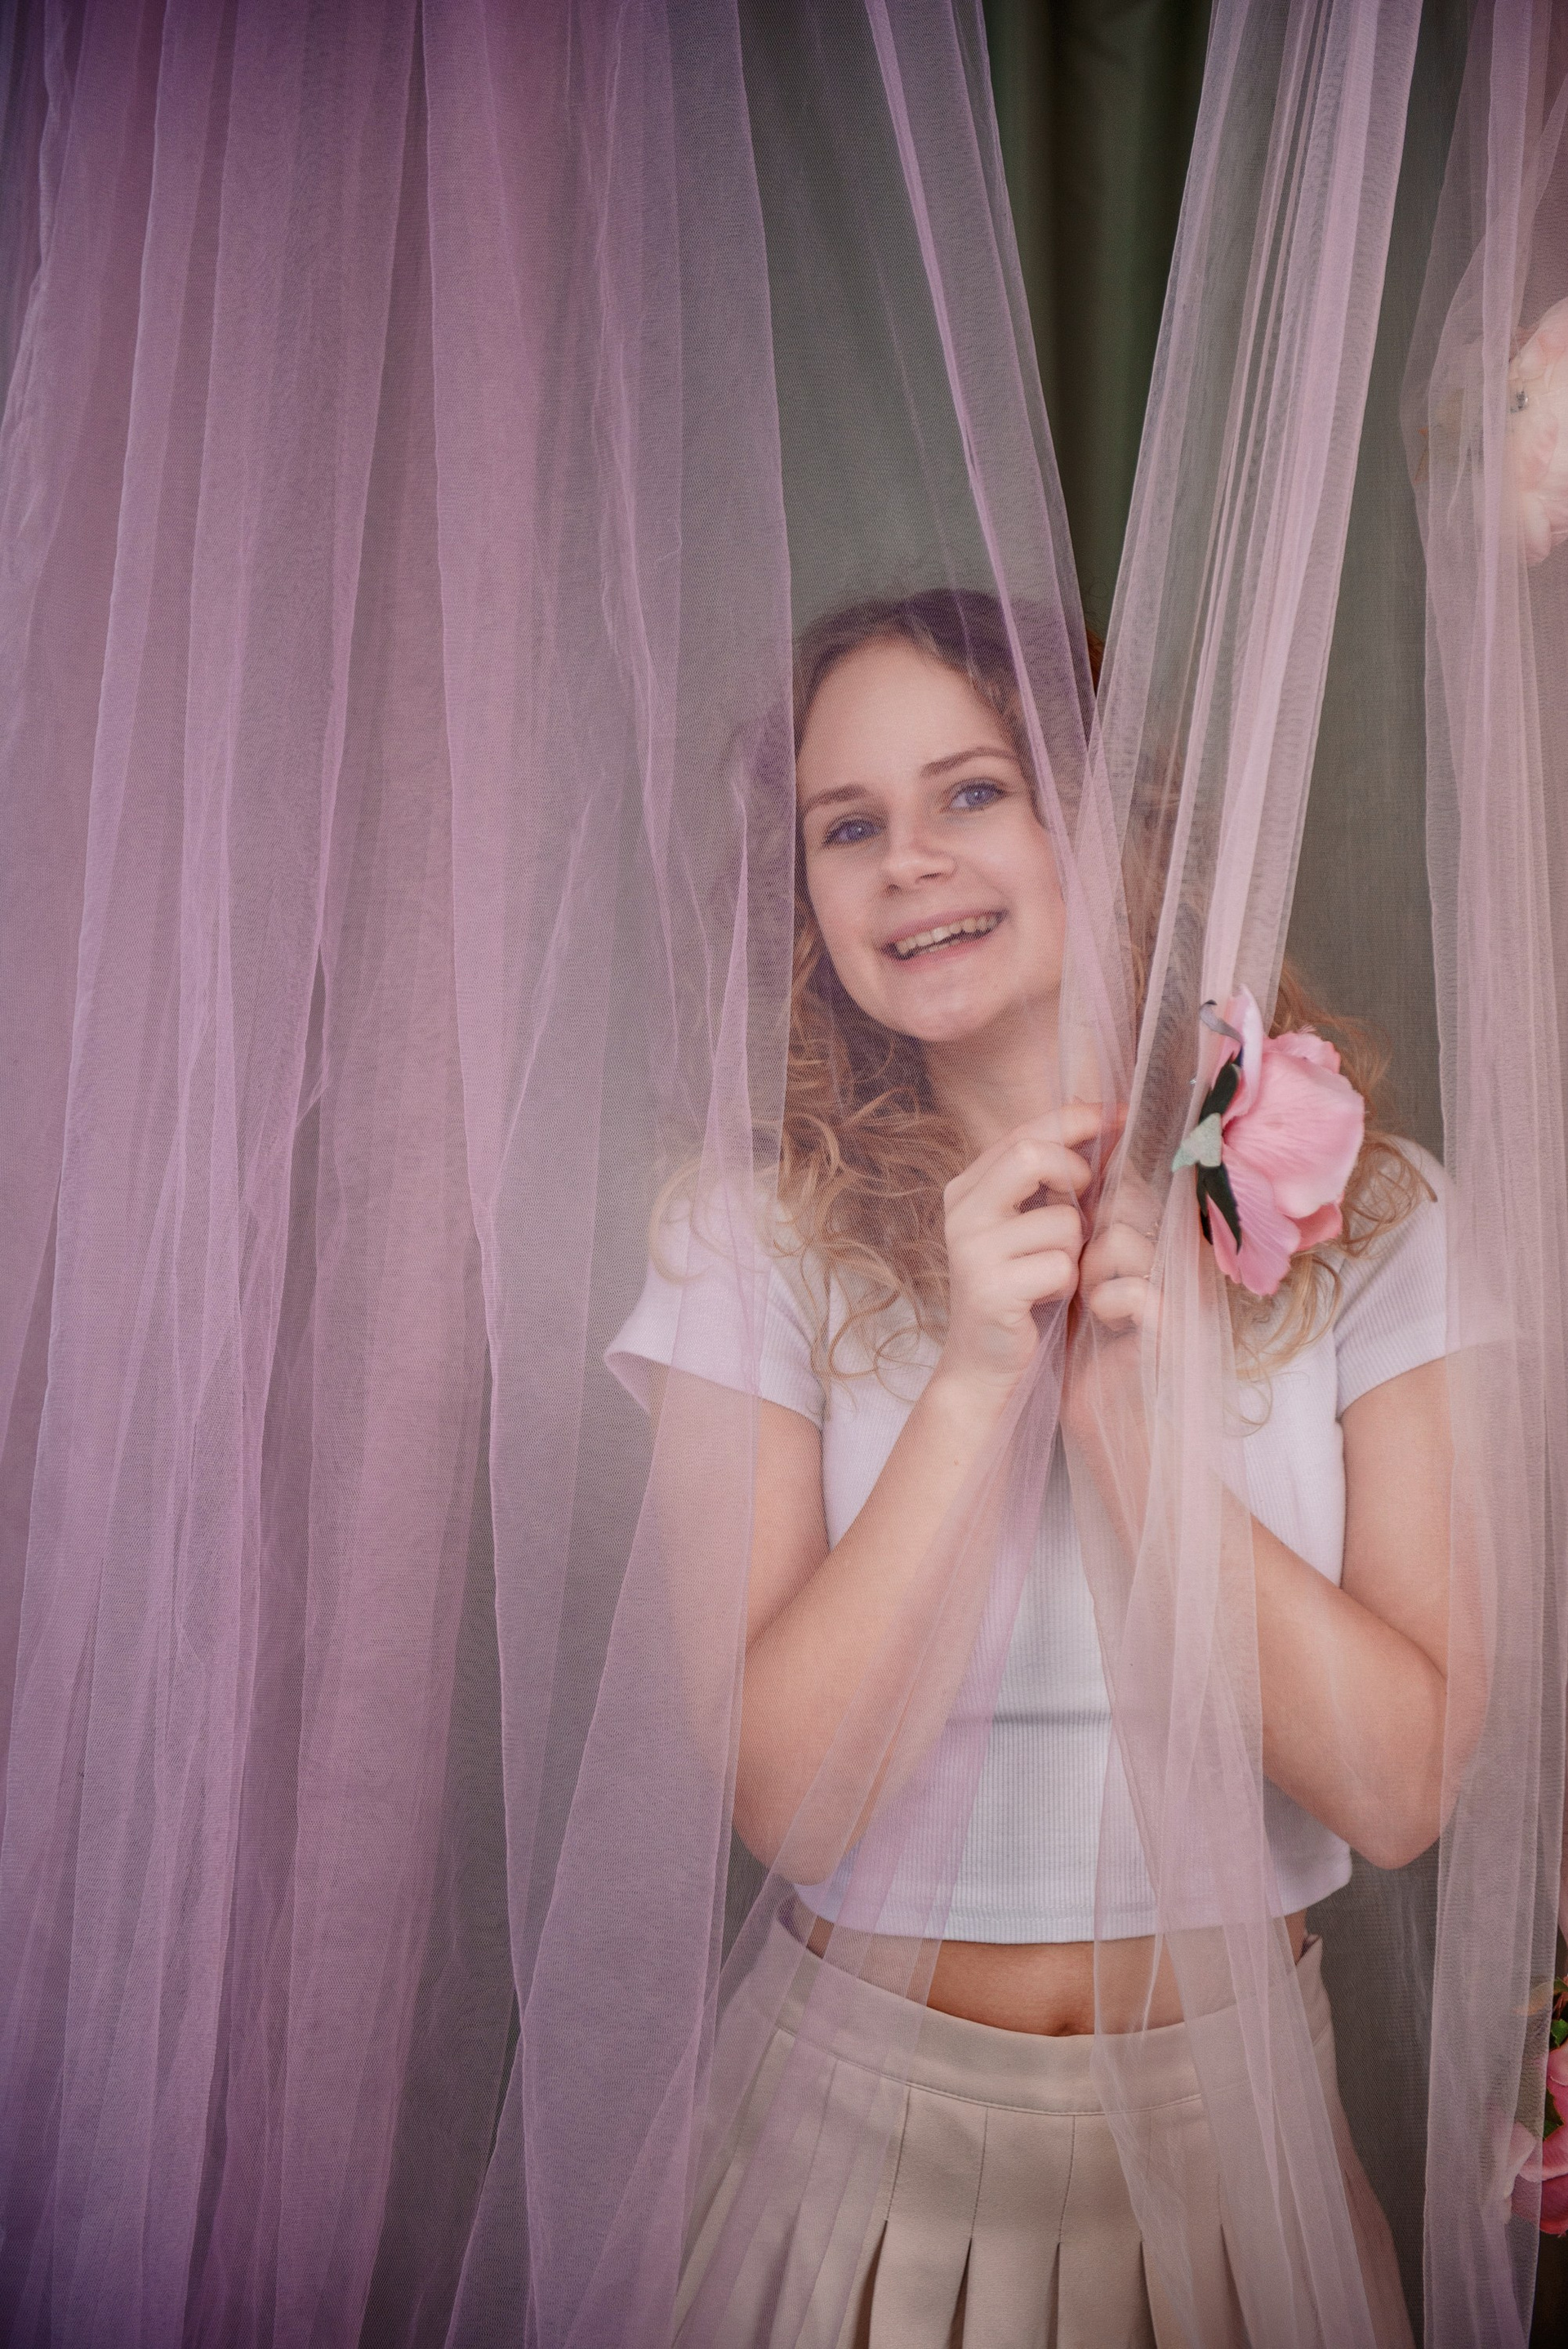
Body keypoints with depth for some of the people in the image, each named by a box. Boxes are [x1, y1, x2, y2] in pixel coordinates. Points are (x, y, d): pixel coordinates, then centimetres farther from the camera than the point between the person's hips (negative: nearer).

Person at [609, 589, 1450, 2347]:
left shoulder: (1368, 1217, -9)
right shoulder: (753, 1237, -12)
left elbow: (1400, 1787, -14)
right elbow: (789, 1801, -17)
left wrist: (1125, 1414, -25)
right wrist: (975, 1379, -27)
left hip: (1229, 2129, 1)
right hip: (870, 2119, -1)